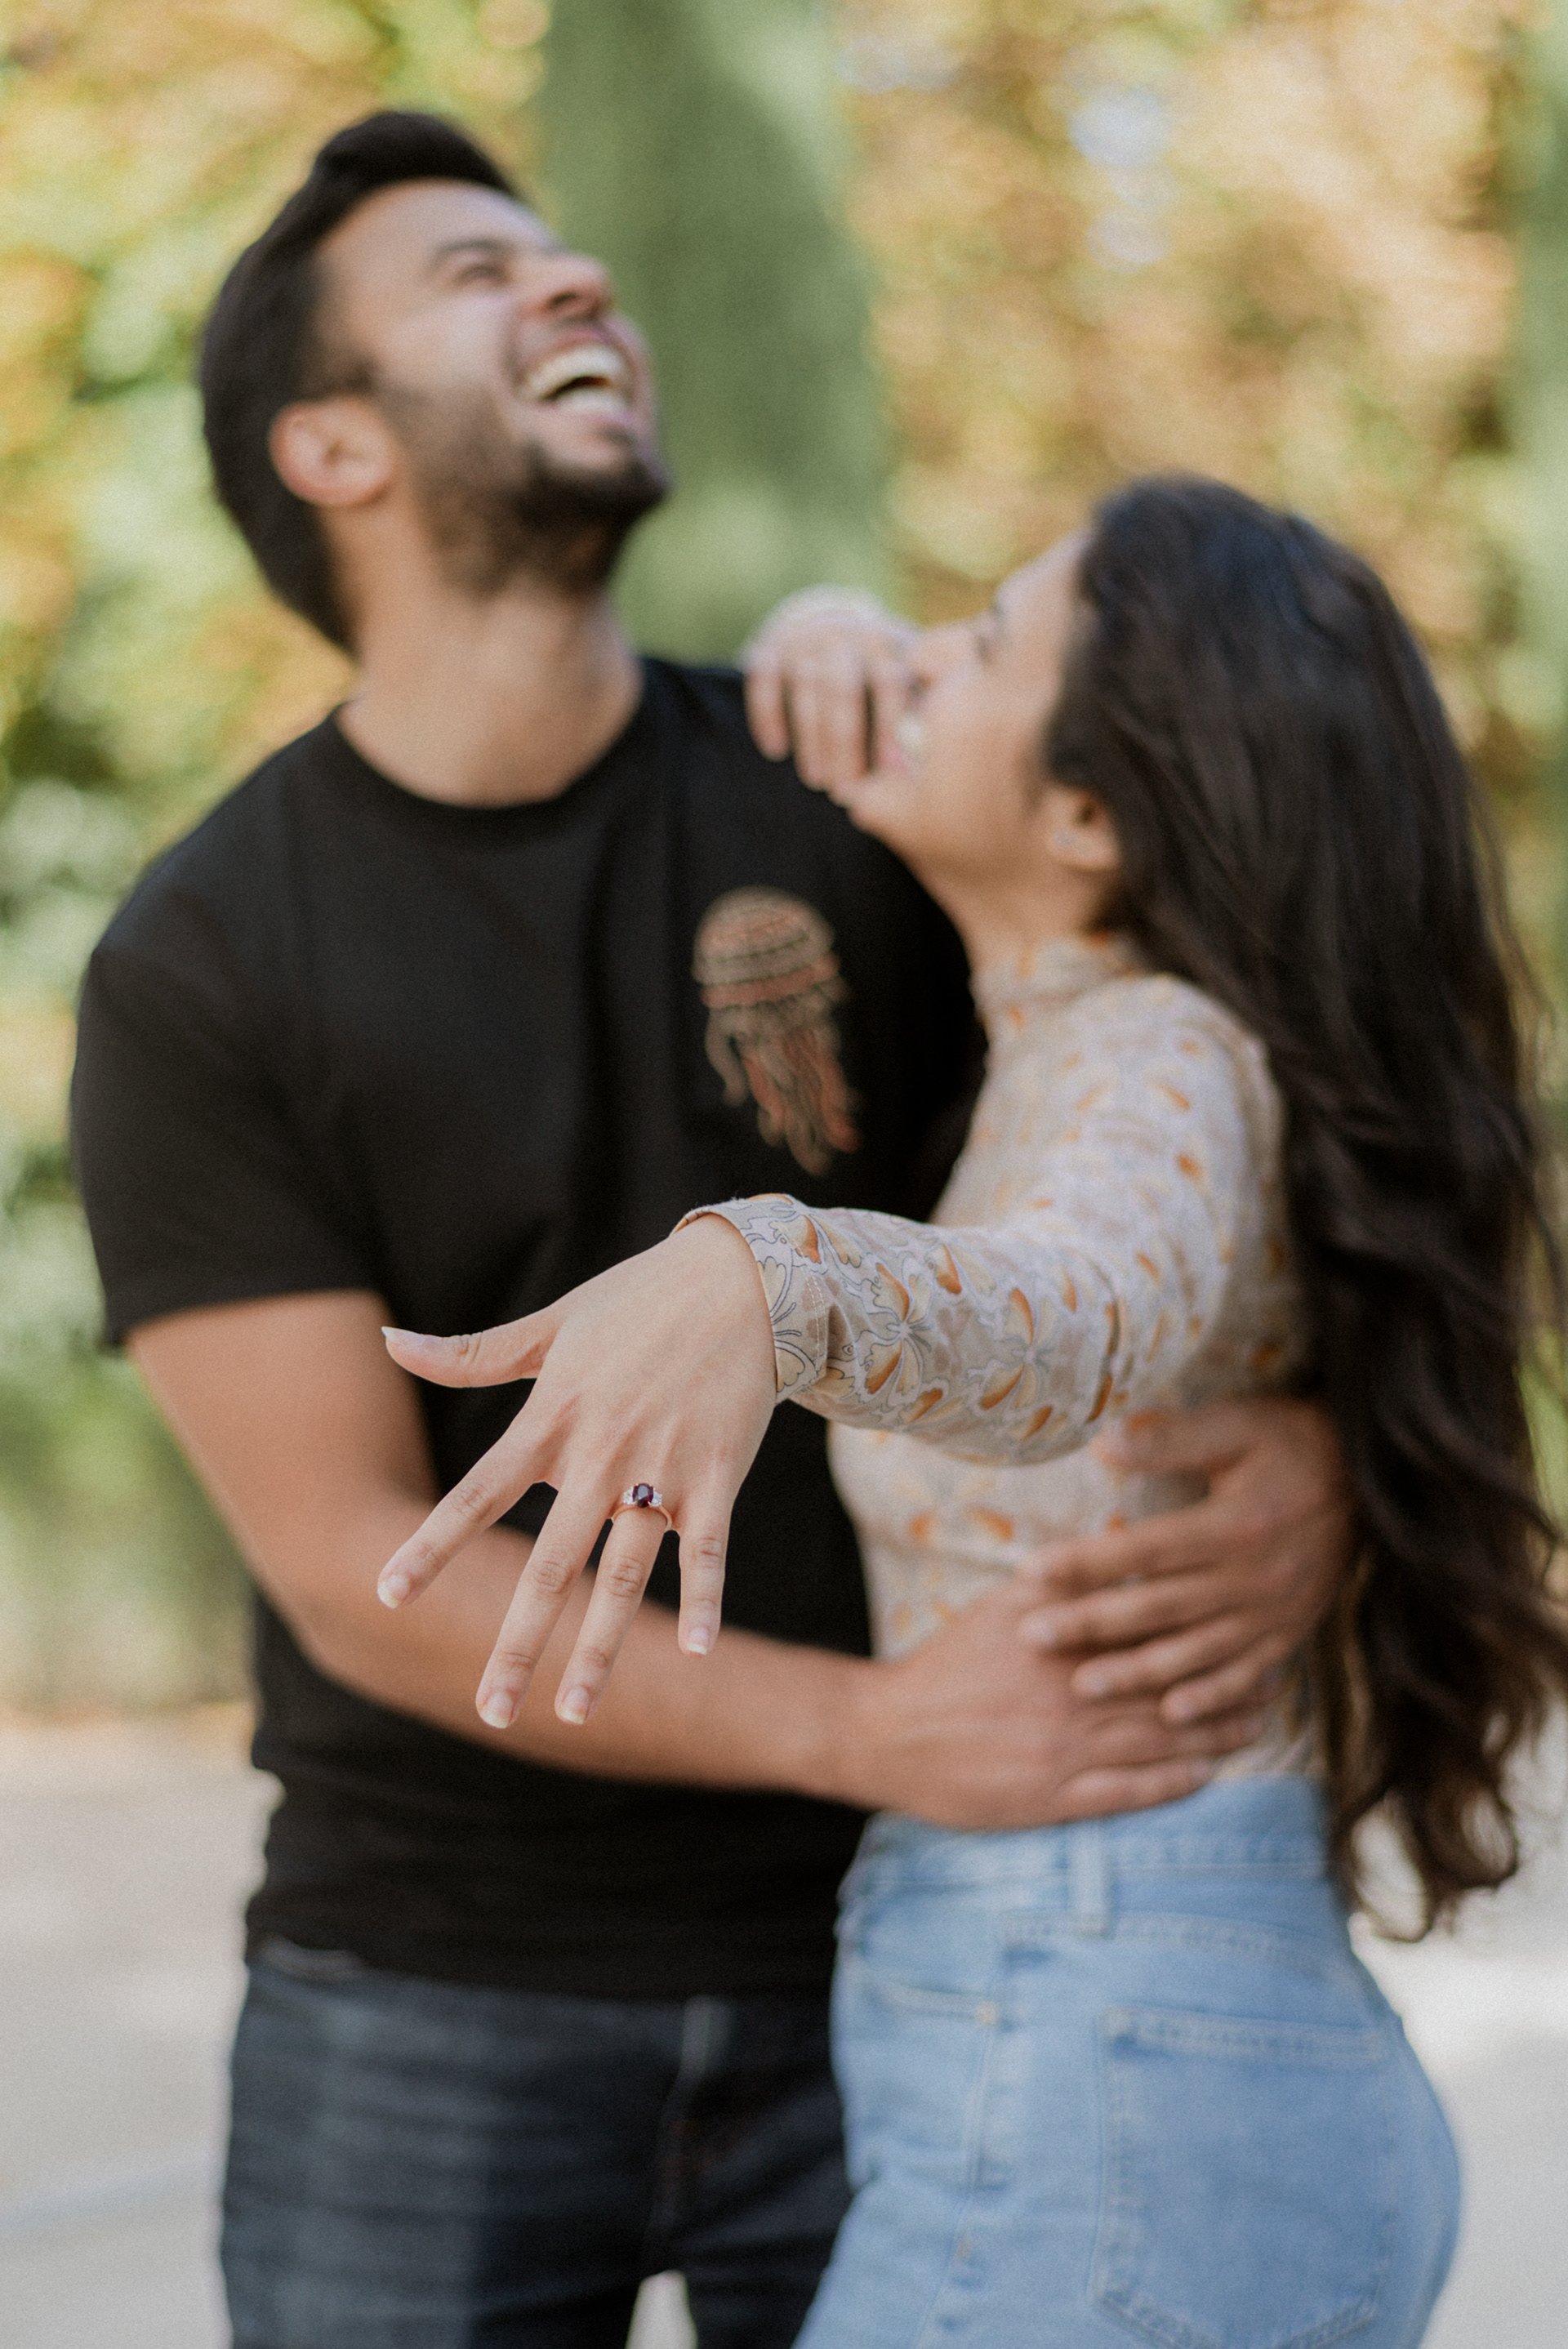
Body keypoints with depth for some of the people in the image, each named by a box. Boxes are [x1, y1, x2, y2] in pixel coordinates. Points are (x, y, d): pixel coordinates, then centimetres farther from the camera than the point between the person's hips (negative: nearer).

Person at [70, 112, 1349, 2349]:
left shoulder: (864, 801, -2)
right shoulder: (199, 967, -8)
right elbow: (356, 1572, -13)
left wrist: (1314, 1448, -21)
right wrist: (866, 1725, -26)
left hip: (885, 1960, 2)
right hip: (433, 1999, -1)